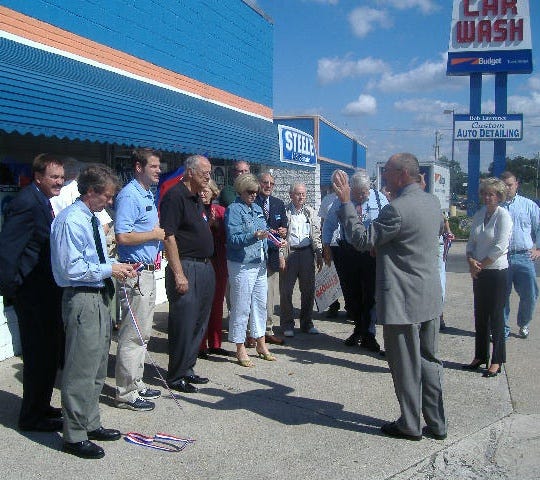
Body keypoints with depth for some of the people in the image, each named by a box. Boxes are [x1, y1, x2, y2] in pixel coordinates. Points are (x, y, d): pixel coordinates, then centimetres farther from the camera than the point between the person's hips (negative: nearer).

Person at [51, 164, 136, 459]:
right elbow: (71, 268, -21)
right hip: (81, 299, -10)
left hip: (99, 296, 10)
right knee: (81, 368, -3)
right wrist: (109, 270, -15)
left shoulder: (93, 219, 13)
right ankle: (75, 437, 9)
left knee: (98, 365, 18)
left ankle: (91, 424, 32)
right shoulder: (71, 221, -16)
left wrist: (117, 267, 7)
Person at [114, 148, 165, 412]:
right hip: (135, 273, -10)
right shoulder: (129, 196, -14)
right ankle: (126, 393, 5)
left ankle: (136, 384, 28)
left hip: (147, 271, 10)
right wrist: (154, 234, -12)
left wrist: (158, 233, 8)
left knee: (142, 333, 16)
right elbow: (122, 236, -24)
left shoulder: (148, 195, 16)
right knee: (132, 335, -4)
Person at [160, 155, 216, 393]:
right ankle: (176, 376, 8)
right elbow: (168, 237, -18)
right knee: (184, 324, -4)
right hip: (186, 268, -9)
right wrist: (178, 274, -22)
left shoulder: (196, 198, 17)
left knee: (199, 323, 14)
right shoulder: (175, 196, -12)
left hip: (205, 267, 10)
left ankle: (187, 369, 25)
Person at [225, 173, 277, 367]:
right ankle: (240, 349, 7)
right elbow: (233, 238, -19)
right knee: (241, 307, -3)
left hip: (260, 263, 8)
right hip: (242, 265, -8)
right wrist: (254, 236, -31)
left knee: (260, 303, 14)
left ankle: (261, 343, 26)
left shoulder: (257, 209, 14)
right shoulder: (234, 209, -9)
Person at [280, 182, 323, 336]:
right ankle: (287, 325, 11)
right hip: (289, 254, -3)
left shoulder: (310, 212, 12)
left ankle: (307, 323, 21)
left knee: (308, 289, 8)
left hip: (307, 253, 4)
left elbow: (316, 234, 13)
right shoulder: (284, 212, 0)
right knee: (286, 290, 0)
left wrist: (319, 254, 5)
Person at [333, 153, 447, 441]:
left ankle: (410, 425, 19)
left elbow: (362, 239, -16)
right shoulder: (432, 202, 7)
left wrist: (345, 202, -11)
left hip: (403, 301, -8)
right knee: (428, 361, 17)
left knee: (406, 367, 6)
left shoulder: (397, 209, -21)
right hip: (430, 298, 9)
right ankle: (436, 423, 26)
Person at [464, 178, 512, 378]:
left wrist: (481, 264, -10)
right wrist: (471, 261, -6)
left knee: (496, 317, 0)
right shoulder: (479, 215, 9)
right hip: (479, 272, 6)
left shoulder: (503, 215, -10)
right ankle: (480, 356, 22)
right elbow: (471, 242, 11)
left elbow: (499, 247, -16)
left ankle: (497, 361, 9)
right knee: (480, 315, 11)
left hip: (497, 271, -6)